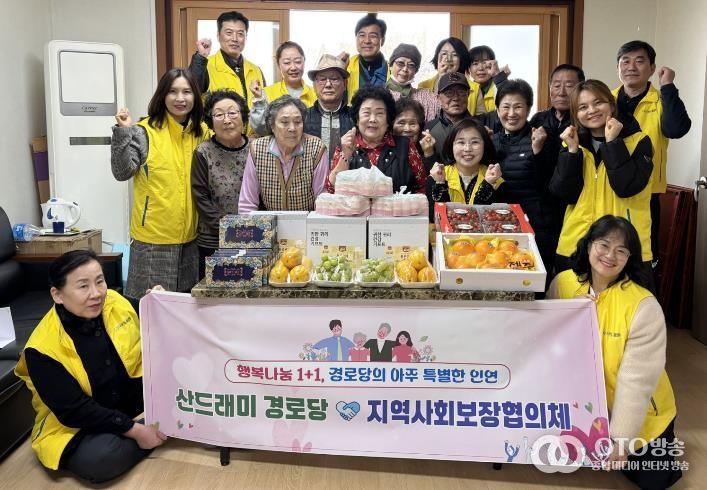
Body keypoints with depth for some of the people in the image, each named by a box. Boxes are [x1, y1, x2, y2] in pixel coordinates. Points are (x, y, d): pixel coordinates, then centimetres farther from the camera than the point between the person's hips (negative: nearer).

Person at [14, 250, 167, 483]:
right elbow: (74, 411, -22)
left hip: (135, 402, 4)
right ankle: (163, 431, -10)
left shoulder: (116, 303, -10)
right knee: (99, 459, -34)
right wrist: (134, 430, -23)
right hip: (76, 426, -4)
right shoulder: (43, 348, -23)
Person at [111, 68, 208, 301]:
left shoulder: (202, 133, 8)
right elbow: (122, 172, -14)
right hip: (154, 234, -4)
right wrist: (123, 132, -22)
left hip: (191, 234, 5)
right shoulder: (145, 131, -7)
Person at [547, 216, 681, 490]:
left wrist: (621, 439, -20)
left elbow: (636, 379, -22)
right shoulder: (563, 284, -14)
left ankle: (662, 444, 32)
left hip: (639, 411, -3)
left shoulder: (644, 306, -25)